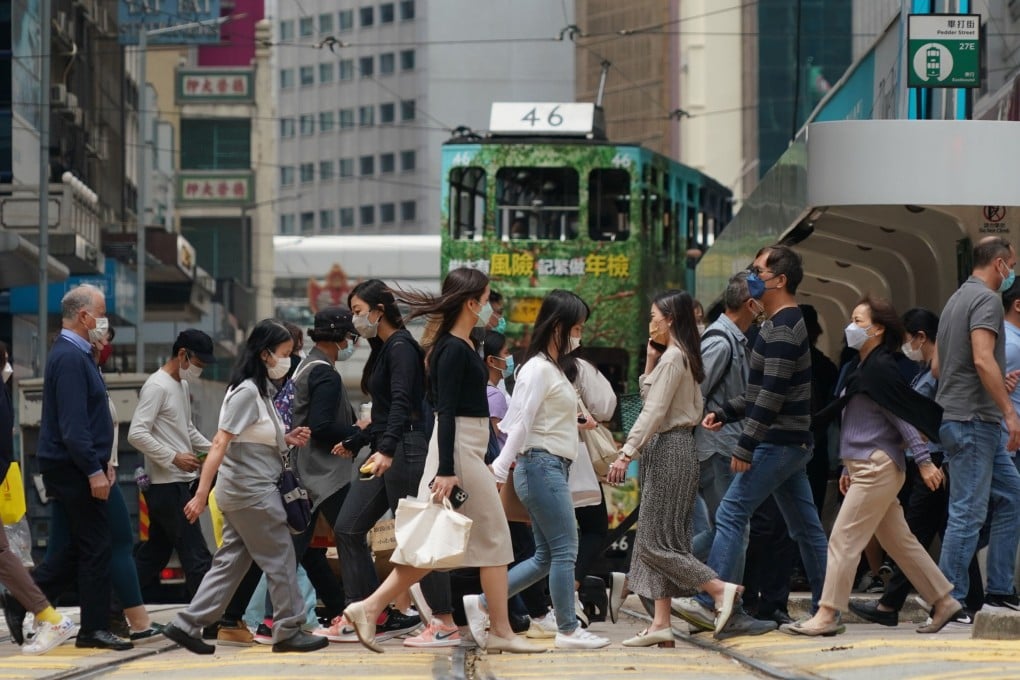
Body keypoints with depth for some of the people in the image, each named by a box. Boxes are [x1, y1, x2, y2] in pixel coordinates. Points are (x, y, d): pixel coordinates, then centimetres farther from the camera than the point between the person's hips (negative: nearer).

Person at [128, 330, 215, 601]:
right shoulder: (157, 386, -14)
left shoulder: (183, 385, 16)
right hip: (168, 485, -10)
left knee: (154, 554, 13)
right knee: (196, 556, -9)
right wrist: (174, 457, -21)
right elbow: (136, 434, -21)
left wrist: (213, 449, 11)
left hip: (180, 483, 10)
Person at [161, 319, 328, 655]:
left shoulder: (259, 391, 13)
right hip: (250, 492, -9)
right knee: (280, 558, 0)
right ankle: (289, 632, 9)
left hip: (246, 493, 9)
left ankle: (187, 625, 9)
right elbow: (220, 444, -22)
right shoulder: (246, 392, -17)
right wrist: (201, 494, -26)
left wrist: (287, 440, 2)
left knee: (231, 561, 10)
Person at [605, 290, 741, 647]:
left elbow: (654, 411, -21)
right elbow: (651, 400, 18)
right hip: (672, 447, 10)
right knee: (655, 539, 8)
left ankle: (719, 588, -10)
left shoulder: (672, 357, -14)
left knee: (656, 540, -8)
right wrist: (650, 364, 10)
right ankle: (661, 623, 6)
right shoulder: (682, 357, 16)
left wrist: (626, 454, -24)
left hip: (669, 448, -10)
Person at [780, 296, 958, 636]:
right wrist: (849, 467, 23)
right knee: (899, 541, 12)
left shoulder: (880, 369, -12)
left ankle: (826, 616, -9)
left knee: (844, 538, -10)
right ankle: (943, 601, 16)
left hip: (877, 468, -10)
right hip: (865, 468, 10)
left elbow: (904, 417, -15)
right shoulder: (861, 368, 17)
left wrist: (924, 461, -17)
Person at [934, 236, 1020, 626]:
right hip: (975, 420, -10)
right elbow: (983, 360, -24)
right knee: (968, 513, -7)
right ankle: (950, 602, -5)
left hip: (980, 423, 10)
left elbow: (939, 365, 26)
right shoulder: (986, 299, -11)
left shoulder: (957, 299, 20)